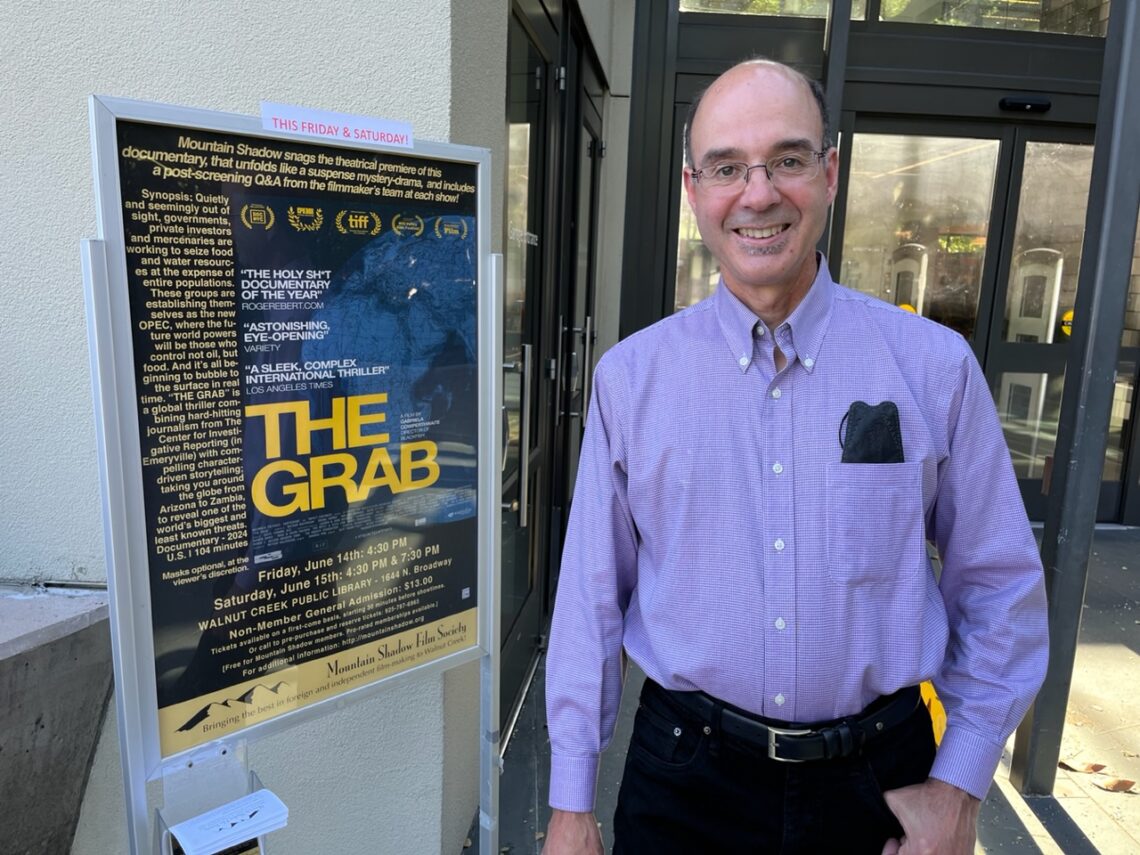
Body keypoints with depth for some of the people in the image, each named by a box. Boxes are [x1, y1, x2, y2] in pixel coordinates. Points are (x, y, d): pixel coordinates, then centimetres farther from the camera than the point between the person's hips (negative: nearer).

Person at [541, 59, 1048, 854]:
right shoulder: (631, 376, -9)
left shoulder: (934, 366, -8)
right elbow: (592, 597, -5)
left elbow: (1000, 589, 1)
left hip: (881, 781, 1)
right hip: (684, 782, 0)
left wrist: (959, 787, -1)